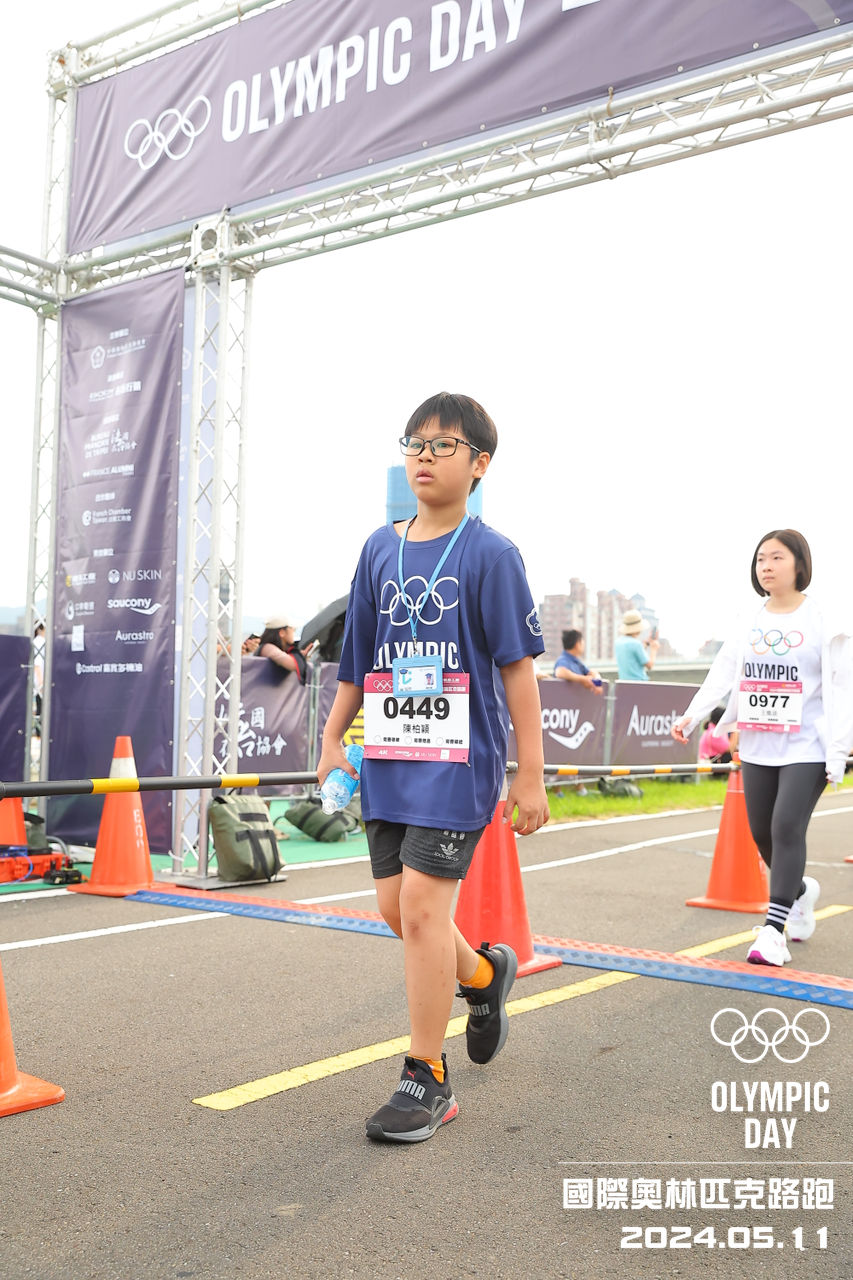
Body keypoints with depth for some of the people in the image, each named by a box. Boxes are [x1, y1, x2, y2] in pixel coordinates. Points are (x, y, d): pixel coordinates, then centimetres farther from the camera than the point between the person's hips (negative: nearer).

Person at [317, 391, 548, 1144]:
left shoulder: (490, 554, -6)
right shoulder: (380, 549, 9)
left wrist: (530, 776, -10)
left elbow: (519, 667, -7)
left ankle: (427, 1081, 7)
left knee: (423, 904, -9)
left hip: (459, 757, -6)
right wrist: (333, 742, 12)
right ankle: (484, 974, 42)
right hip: (388, 757, 6)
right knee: (396, 907, 11)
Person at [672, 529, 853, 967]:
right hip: (757, 747, 5)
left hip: (807, 749, -5)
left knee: (787, 828, -13)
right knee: (761, 832, 10)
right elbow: (722, 673, 4)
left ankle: (773, 930, -6)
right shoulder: (749, 622, 9)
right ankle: (801, 890, 38)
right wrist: (692, 715, -9)